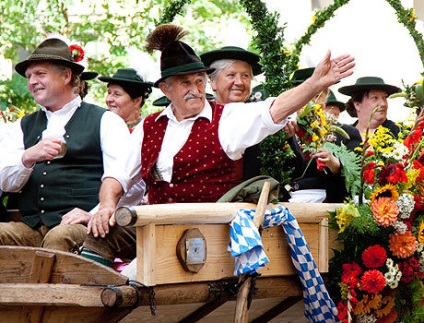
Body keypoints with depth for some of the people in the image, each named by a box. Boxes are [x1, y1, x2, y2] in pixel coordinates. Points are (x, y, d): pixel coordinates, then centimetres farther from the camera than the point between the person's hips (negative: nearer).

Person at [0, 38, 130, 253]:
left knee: (59, 238, -35)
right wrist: (28, 157, -10)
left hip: (79, 227, -3)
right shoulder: (22, 128, 24)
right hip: (31, 225, 3)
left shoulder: (105, 121, 10)